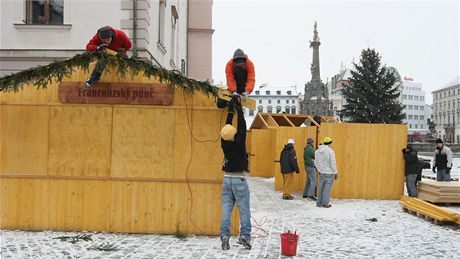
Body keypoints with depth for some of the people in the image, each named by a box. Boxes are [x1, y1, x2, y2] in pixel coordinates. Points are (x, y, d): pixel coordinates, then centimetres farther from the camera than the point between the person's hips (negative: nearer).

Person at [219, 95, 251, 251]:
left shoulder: (224, 143, -2)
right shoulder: (239, 143, -13)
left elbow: (227, 126, 10)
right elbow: (242, 126, -6)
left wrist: (230, 110, 16)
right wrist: (238, 108, 0)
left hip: (227, 179, 4)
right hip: (240, 180, -4)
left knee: (226, 210, 3)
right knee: (244, 211, 1)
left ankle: (224, 236, -2)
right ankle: (245, 236, -4)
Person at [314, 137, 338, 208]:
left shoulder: (317, 151, 4)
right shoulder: (330, 151, -14)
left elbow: (316, 162, 12)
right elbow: (333, 163, -13)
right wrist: (336, 173, -4)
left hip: (321, 173, 5)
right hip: (329, 173, -5)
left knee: (320, 188, 13)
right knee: (327, 188, 0)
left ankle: (319, 203, 17)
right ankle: (325, 203, 1)